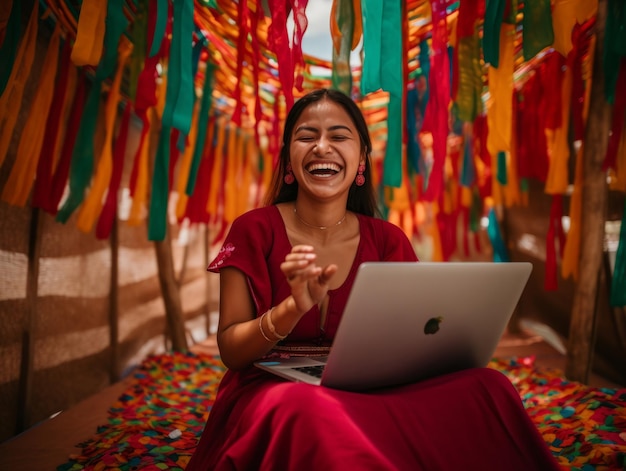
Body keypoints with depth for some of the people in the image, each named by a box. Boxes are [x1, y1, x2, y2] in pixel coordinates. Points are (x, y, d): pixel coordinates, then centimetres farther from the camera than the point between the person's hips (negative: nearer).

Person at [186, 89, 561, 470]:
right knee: (309, 409, -40)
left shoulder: (388, 241, 5)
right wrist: (293, 308, -26)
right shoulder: (254, 231, -3)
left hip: (368, 393, 4)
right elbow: (230, 350, -8)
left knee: (488, 388, -22)